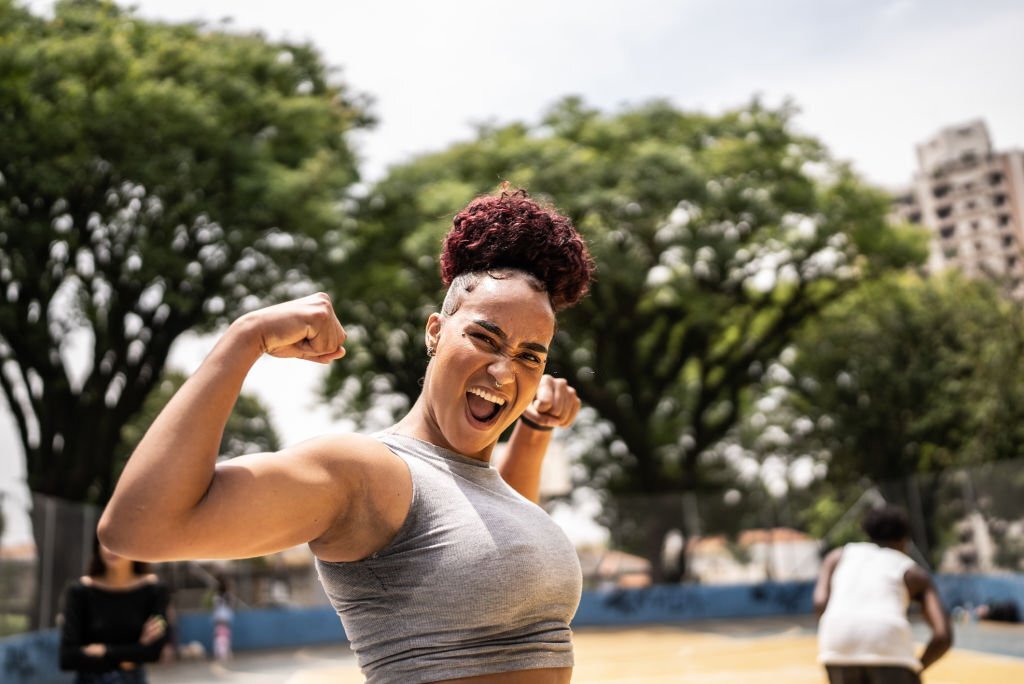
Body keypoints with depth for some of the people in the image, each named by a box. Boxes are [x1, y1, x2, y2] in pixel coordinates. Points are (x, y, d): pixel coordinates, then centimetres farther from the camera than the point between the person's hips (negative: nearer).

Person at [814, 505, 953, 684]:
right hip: (887, 641, -2)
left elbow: (820, 602, 10)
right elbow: (943, 636, 12)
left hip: (838, 639, 2)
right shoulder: (913, 571, 26)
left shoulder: (839, 555, 30)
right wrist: (916, 668, 25)